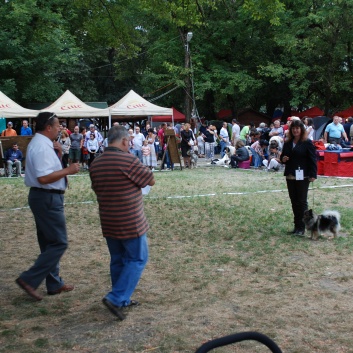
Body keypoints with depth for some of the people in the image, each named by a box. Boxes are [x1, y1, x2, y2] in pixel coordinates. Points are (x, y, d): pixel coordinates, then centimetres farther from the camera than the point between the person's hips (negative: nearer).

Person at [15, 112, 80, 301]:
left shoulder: (41, 144, 13)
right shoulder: (41, 146, -19)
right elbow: (43, 178, -27)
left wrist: (58, 154, 4)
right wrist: (68, 170, -21)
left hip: (45, 197, 11)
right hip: (47, 199, -11)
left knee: (49, 242, 15)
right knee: (59, 243, -5)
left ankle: (54, 283, 24)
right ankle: (29, 279, -3)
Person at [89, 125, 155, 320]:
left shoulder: (96, 164, 4)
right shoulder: (128, 160, -17)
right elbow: (151, 180, -6)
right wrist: (139, 169, 11)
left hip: (108, 223, 7)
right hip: (130, 223, -7)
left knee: (118, 260, 18)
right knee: (137, 259, 5)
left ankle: (122, 299, 26)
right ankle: (116, 298, -4)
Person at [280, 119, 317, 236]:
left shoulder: (307, 143, -6)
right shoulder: (287, 143, 11)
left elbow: (312, 159, -9)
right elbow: (283, 157, 21)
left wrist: (313, 175, -14)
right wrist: (283, 159, -3)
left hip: (302, 177, -6)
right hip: (290, 176, 6)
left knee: (302, 201, 0)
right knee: (294, 201, 11)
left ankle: (301, 227, 6)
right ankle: (297, 225, 19)